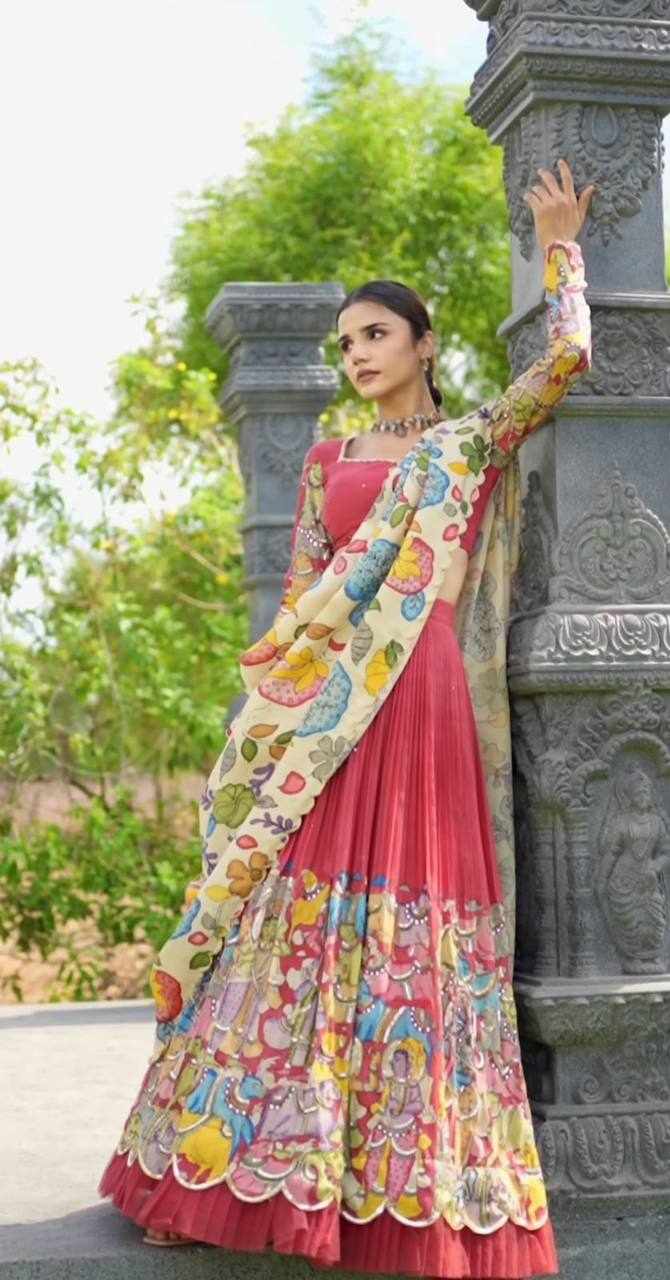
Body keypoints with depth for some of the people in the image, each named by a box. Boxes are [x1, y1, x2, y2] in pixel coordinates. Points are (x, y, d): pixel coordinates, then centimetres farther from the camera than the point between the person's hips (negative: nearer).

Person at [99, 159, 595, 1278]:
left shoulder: (474, 443, 10)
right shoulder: (328, 462, 19)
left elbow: (568, 356, -2)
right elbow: (298, 596, 16)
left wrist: (560, 247, 11)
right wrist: (271, 707, 8)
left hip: (424, 703, -3)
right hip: (325, 712, 3)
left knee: (408, 917, -5)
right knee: (298, 904, -1)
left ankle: (406, 1181, 5)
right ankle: (226, 1167, 4)